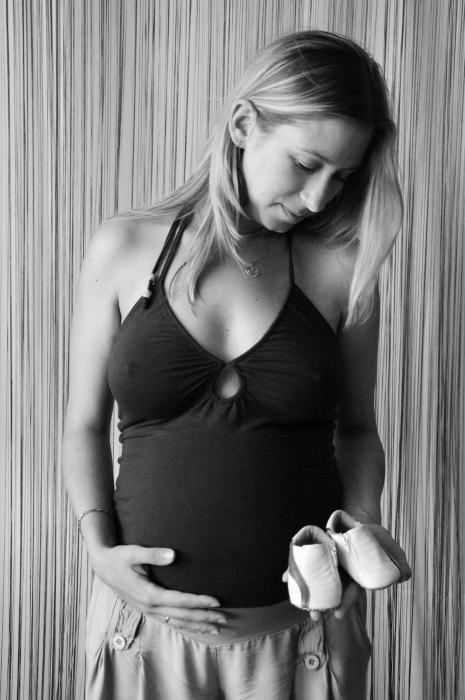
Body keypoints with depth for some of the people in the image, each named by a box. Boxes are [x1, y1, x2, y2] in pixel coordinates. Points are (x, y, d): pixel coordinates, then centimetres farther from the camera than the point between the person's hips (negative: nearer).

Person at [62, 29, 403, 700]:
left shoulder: (339, 268, -4)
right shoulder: (124, 249, -3)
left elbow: (357, 430, 7)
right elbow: (85, 425, 2)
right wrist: (100, 550, -9)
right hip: (149, 617, 0)